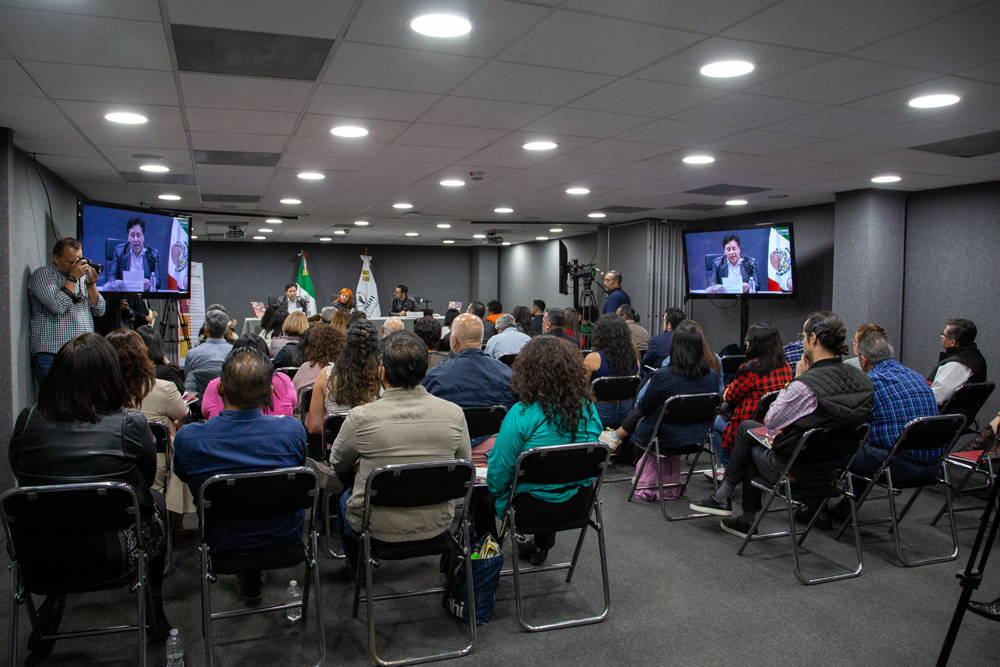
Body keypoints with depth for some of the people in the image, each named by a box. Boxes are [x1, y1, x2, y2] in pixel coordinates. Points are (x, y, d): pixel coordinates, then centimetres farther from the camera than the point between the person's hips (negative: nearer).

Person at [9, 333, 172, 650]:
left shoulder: (26, 422, -11)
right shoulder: (130, 424, -19)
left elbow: (21, 477, 7)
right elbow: (147, 479, -1)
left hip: (39, 558, 3)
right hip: (114, 556, -3)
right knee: (155, 501, 27)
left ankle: (52, 604, 36)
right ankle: (153, 609, 38)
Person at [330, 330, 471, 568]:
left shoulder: (361, 417, -21)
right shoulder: (454, 413, -15)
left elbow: (337, 465, -1)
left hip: (378, 529, -2)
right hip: (436, 526, 2)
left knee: (346, 497, 30)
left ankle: (358, 568, 48)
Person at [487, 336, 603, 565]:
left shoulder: (522, 414, -24)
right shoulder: (588, 407, -8)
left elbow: (499, 470, -17)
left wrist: (497, 493, 4)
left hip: (534, 508, -5)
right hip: (578, 504, 5)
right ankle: (540, 546, 50)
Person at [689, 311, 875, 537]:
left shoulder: (805, 385, -30)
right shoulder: (861, 379, -6)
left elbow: (770, 422, -13)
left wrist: (796, 378, -10)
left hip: (797, 469, -7)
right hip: (830, 469, 8)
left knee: (746, 429, 17)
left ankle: (722, 497, 31)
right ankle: (747, 521, 31)